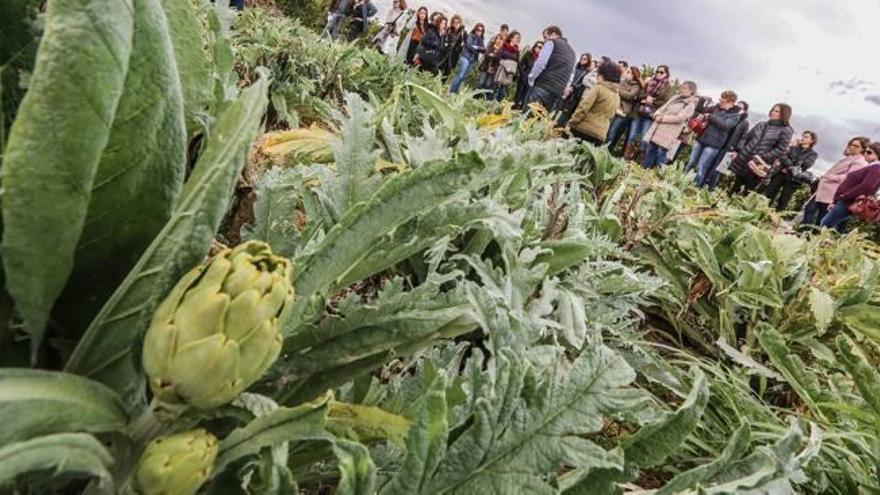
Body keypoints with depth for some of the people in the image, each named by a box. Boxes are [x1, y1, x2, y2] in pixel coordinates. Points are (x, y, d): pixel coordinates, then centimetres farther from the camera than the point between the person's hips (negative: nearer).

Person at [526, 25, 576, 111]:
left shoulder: (552, 42, 3)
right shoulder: (572, 51, 25)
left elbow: (540, 63, -10)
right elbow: (570, 76, 21)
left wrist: (531, 79, 0)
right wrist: (564, 90, 19)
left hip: (543, 87, -7)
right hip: (557, 93, 7)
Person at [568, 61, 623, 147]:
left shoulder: (599, 88, -6)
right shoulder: (617, 96, 15)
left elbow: (583, 107, -12)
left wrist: (572, 122, -7)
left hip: (583, 129, -6)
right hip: (600, 134, 6)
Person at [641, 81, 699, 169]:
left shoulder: (690, 104, -6)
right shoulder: (676, 98, 17)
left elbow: (679, 118, -16)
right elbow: (663, 107, 18)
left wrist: (663, 118, -17)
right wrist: (657, 114, -4)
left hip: (669, 133, -7)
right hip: (658, 129, 7)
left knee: (661, 154, -9)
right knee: (650, 150, 10)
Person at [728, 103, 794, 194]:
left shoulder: (786, 131, -4)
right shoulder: (762, 125, 14)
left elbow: (779, 150, -13)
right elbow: (746, 138, 18)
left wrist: (761, 160, -20)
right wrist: (738, 151, 3)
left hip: (756, 167, -5)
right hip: (742, 161, 5)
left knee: (746, 193, 0)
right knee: (734, 189, 14)